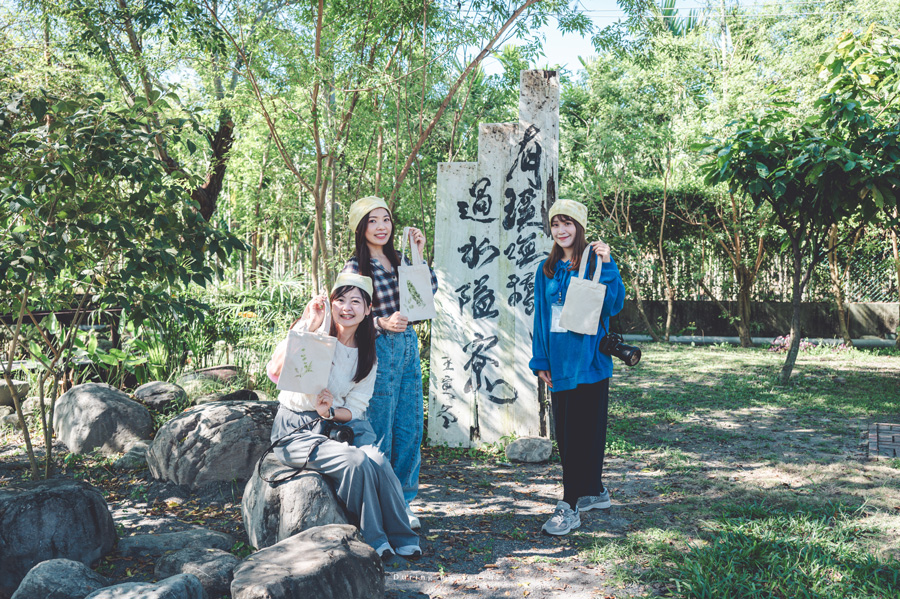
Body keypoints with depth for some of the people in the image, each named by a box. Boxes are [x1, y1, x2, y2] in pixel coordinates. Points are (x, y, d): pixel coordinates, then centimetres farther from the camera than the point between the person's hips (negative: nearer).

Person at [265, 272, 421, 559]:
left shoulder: (367, 357, 6)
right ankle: (374, 541, -14)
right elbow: (275, 372, -27)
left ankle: (401, 538, -10)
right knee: (355, 461, -29)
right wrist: (307, 326, -35)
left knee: (378, 461, -25)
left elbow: (355, 409, 5)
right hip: (296, 430, -4)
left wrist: (331, 412, -18)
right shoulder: (315, 334, -10)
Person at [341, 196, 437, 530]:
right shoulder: (356, 267, -6)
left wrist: (419, 256, 3)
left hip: (408, 346, 6)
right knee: (380, 430, -1)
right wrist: (383, 323, -26)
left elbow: (431, 290, 10)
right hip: (379, 350, -6)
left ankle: (402, 502, 21)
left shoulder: (397, 261, 13)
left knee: (410, 428, 9)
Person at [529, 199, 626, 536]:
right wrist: (540, 360, 10)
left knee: (583, 432, -4)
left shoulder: (593, 263, -3)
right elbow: (541, 317, 14)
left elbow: (614, 305, -12)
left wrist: (607, 266, -22)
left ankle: (570, 506, 0)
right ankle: (594, 493, 27)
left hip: (587, 360, -6)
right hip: (558, 363, 6)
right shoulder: (546, 270, 12)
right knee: (564, 432, 11)